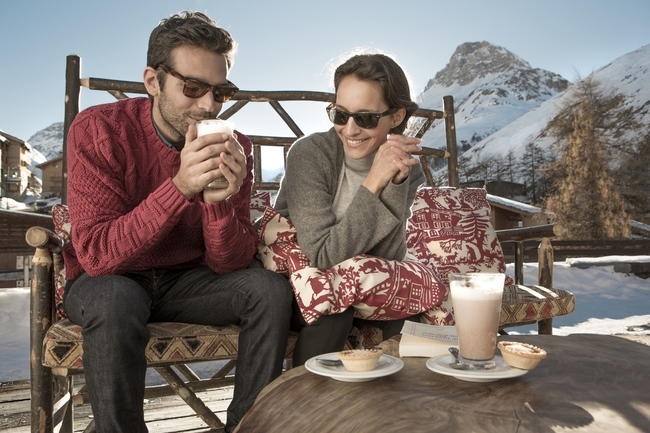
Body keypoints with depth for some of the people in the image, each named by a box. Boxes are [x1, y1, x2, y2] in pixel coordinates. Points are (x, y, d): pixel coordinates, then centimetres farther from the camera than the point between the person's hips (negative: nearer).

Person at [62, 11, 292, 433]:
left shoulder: (234, 147, -9)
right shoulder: (98, 130, -17)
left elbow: (229, 263, -12)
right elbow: (96, 254, -26)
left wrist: (219, 201, -33)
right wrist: (179, 187, -38)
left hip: (186, 280, 3)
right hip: (107, 279, -2)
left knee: (271, 288, -19)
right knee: (116, 301, -35)